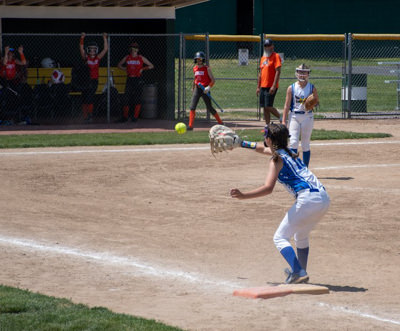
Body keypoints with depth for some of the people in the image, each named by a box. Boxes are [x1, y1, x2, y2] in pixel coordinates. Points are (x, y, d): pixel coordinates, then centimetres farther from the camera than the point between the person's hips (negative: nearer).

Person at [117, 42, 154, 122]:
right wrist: (125, 69, 6)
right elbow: (119, 65, 22)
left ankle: (135, 117, 5)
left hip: (138, 80, -2)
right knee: (127, 97, -1)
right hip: (129, 79, 2)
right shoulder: (127, 58, 8)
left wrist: (142, 69, -4)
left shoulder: (141, 58, 2)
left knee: (137, 98, -2)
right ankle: (125, 117, 6)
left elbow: (151, 66, 7)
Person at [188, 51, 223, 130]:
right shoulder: (195, 68, 10)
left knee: (209, 108, 1)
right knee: (192, 107, -9)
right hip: (197, 89, 4)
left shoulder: (207, 68, -6)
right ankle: (190, 125, -11)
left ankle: (220, 122, 19)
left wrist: (209, 87, -23)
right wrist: (193, 88, 28)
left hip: (205, 89, -4)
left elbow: (213, 80, -9)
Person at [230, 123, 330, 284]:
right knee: (301, 236, 30)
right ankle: (300, 272, 38)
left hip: (308, 200, -9)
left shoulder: (276, 159, -2)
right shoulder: (288, 152, 23)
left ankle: (298, 272, -21)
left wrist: (243, 196, -20)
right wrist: (240, 143, 49)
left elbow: (268, 188, -16)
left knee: (280, 237, -3)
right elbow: (263, 148, 43)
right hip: (324, 198, 9)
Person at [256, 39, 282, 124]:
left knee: (268, 106, -13)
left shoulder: (276, 56, -7)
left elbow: (278, 72, -15)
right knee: (264, 107, 7)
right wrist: (258, 87, 18)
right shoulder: (263, 57, 18)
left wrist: (274, 86, -22)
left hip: (271, 87, -8)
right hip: (263, 87, 8)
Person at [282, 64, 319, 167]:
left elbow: (317, 102, 7)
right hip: (294, 116, 0)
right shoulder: (291, 88, 1)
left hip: (307, 117, 0)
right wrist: (284, 121, -5)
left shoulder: (312, 88, 2)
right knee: (293, 142, -14)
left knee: (306, 144, 5)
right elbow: (287, 105, 1)